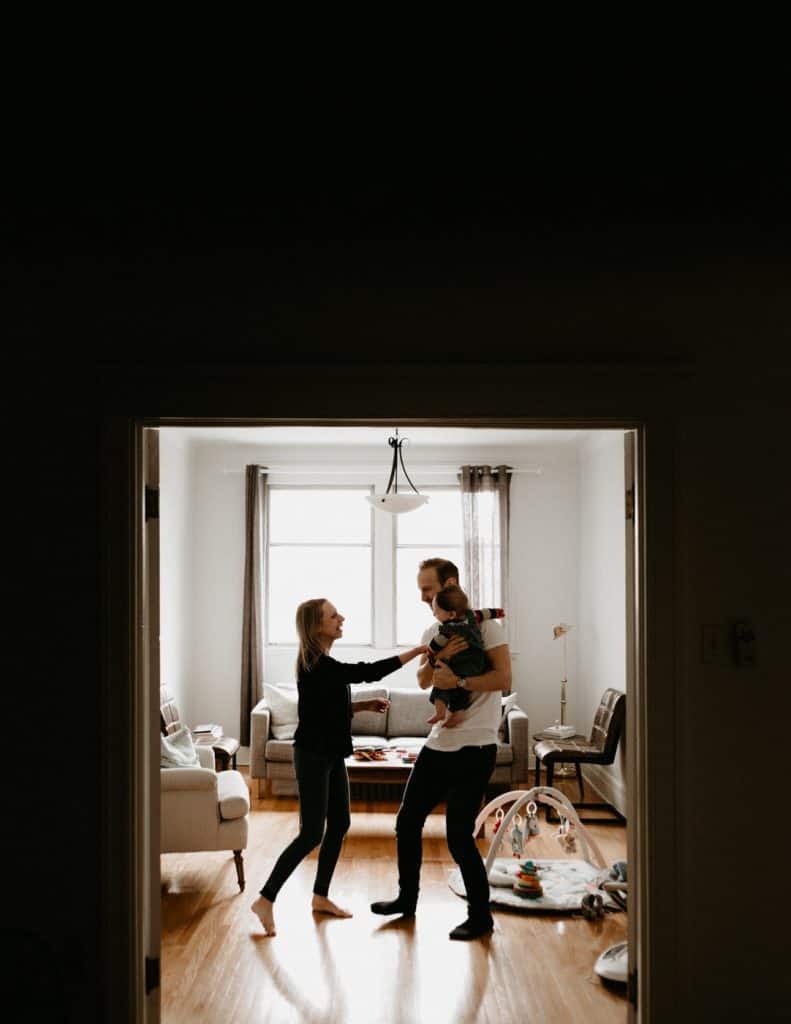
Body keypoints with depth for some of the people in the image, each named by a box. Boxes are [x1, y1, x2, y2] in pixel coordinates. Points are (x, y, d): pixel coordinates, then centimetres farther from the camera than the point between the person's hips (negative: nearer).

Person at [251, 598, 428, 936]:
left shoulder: (324, 664, 10)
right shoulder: (314, 664, -21)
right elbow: (367, 672, -28)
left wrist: (365, 705, 4)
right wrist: (417, 651, -26)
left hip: (331, 755, 10)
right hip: (312, 756, -10)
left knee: (339, 824, 13)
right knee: (312, 833, -7)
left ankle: (321, 896, 25)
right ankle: (266, 899, 2)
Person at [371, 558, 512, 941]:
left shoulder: (484, 625, -8)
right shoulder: (434, 632, 13)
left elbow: (504, 679, -17)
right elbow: (423, 680, 1)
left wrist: (458, 680, -23)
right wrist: (440, 658, -18)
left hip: (473, 748, -8)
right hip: (437, 744, 8)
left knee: (458, 836, -5)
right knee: (407, 822, 14)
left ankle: (480, 916, 13)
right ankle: (407, 899, 33)